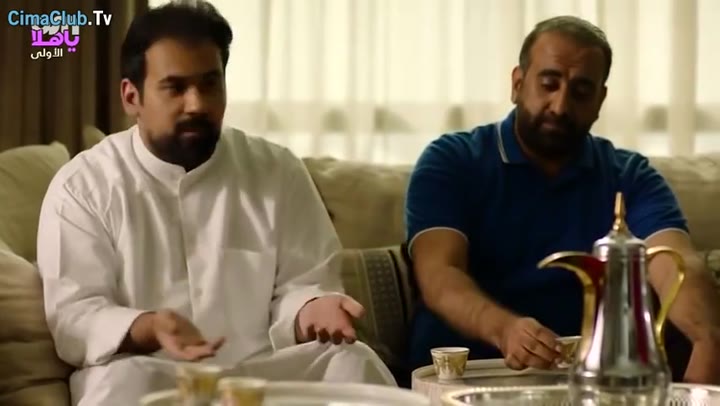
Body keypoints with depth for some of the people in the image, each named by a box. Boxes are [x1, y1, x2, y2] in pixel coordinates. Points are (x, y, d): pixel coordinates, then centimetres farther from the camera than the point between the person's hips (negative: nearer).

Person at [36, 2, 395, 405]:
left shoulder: (278, 171, 8)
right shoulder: (82, 186, 0)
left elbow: (299, 284, 6)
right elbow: (72, 317, -7)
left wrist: (309, 311, -20)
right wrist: (144, 330, -28)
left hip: (265, 371, 3)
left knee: (353, 362, -23)